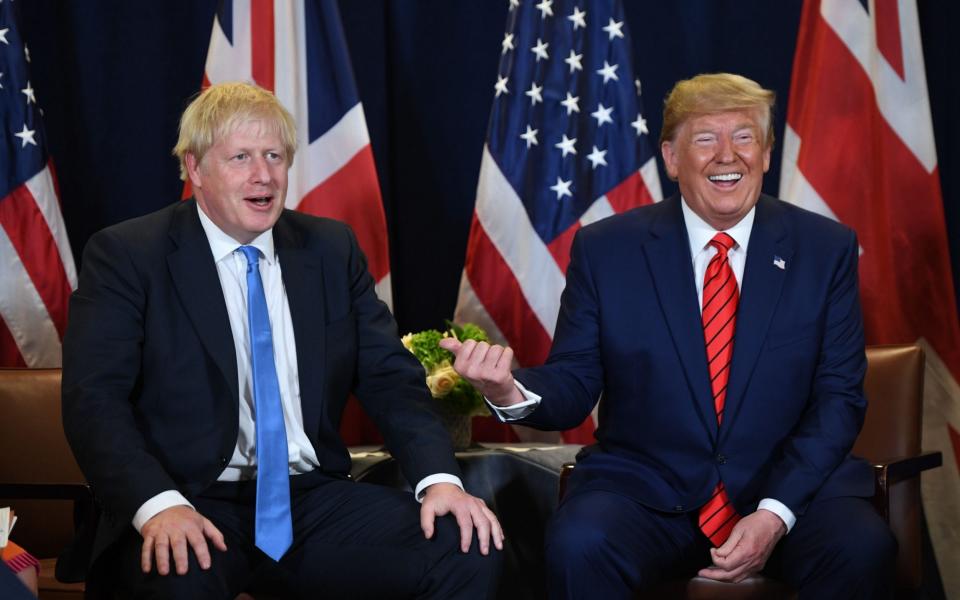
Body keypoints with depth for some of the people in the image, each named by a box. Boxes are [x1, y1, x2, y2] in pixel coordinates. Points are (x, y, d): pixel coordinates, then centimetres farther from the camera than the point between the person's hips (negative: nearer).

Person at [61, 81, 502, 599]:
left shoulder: (331, 250, 12)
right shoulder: (125, 256, 0)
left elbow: (390, 377, 9)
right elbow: (94, 398, -9)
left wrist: (439, 477, -10)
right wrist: (158, 504, -27)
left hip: (313, 499, 5)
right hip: (196, 504, -4)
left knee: (471, 549, -17)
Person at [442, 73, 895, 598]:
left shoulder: (825, 249, 3)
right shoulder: (605, 249, 2)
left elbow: (839, 397, 2)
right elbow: (574, 383, 3)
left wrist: (776, 513, -12)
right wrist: (510, 390, -22)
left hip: (791, 484, 1)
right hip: (644, 490, -1)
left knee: (862, 549, -29)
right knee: (578, 545, -31)